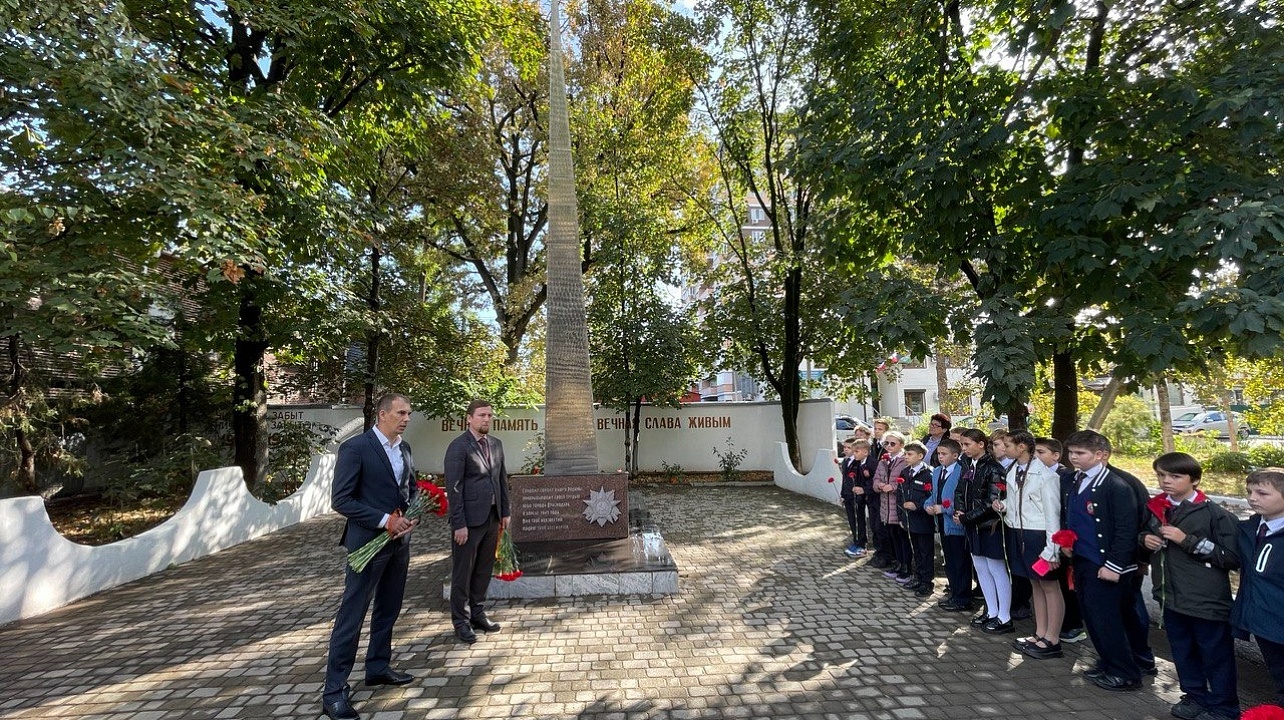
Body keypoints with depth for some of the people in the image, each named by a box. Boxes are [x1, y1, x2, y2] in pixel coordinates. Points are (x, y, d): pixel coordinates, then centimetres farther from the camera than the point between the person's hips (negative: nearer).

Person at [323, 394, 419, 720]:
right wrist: (385, 520, -21)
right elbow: (341, 500, -17)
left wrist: (411, 515, -4)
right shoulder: (355, 447, -15)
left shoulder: (404, 448, 6)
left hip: (399, 541, 7)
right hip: (368, 542, -7)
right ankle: (334, 690, 15)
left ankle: (378, 668, 35)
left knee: (388, 610, 18)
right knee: (351, 615, 2)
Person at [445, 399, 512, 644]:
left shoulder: (496, 444, 9)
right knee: (463, 572, 7)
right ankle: (461, 621, 22)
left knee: (484, 570, 16)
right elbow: (454, 488, -15)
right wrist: (459, 524, -16)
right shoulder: (458, 447, -12)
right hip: (469, 519, -6)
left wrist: (505, 512, 10)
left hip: (492, 517, 7)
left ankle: (477, 614, 31)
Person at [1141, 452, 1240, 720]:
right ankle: (1195, 696, 36)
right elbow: (1145, 535, 20)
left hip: (1207, 600, -5)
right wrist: (1145, 539, -3)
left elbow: (1232, 558, -14)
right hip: (1170, 596, 6)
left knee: (1216, 655, 9)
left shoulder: (1215, 514, -13)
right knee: (1183, 652, 19)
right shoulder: (1154, 508, 4)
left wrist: (1187, 540, -22)